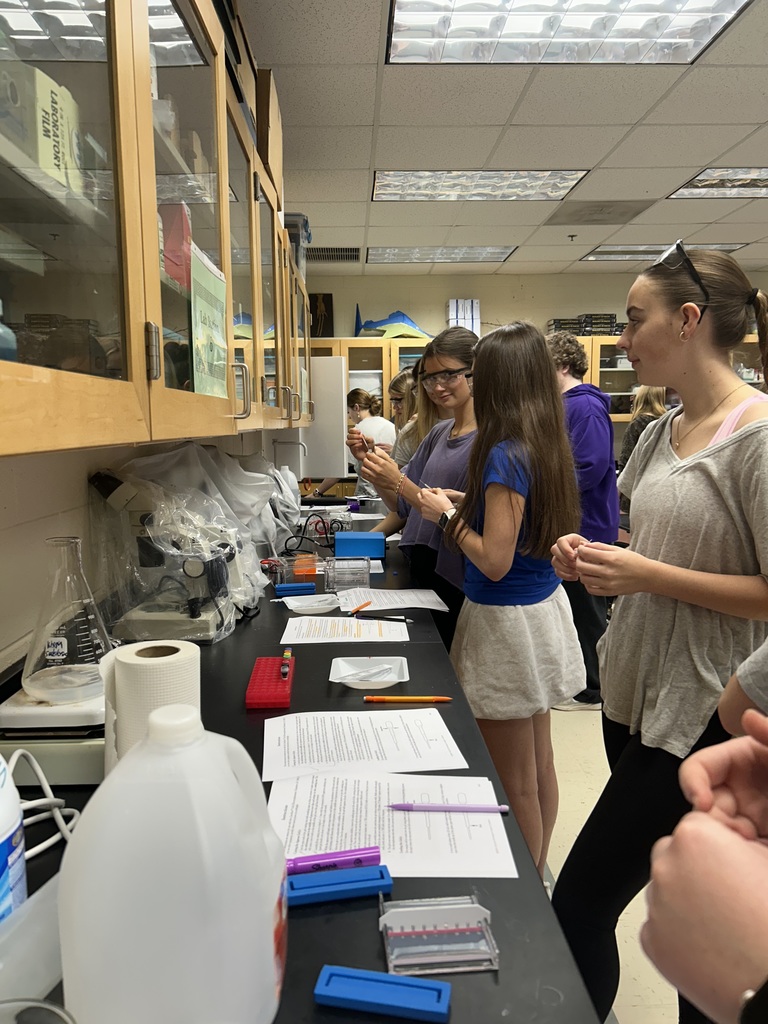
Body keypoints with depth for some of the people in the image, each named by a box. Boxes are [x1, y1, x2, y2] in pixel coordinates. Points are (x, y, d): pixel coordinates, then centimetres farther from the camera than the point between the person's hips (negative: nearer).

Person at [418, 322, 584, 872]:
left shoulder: (505, 455, -21)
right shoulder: (549, 445, 4)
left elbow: (495, 561, -22)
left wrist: (447, 517, -9)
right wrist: (463, 505, 14)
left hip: (509, 620, -9)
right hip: (544, 606, 9)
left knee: (515, 780, 6)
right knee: (540, 763, 21)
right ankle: (538, 873, 39)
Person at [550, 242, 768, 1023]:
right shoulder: (660, 433, 8)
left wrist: (647, 575, -21)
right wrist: (595, 558, 0)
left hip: (699, 715, -8)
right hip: (632, 691, 8)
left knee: (578, 908, -4)